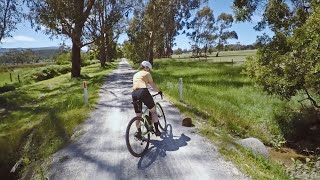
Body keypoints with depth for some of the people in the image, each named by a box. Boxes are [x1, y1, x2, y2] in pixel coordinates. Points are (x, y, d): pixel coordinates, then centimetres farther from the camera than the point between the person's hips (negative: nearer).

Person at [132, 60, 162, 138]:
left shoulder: (135, 75, 30)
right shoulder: (147, 73, 12)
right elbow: (152, 85, 9)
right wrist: (159, 91, 21)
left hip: (134, 93, 6)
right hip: (143, 92, -5)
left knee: (138, 115, 17)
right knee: (153, 111, 12)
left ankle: (138, 132, 17)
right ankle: (157, 130, 14)